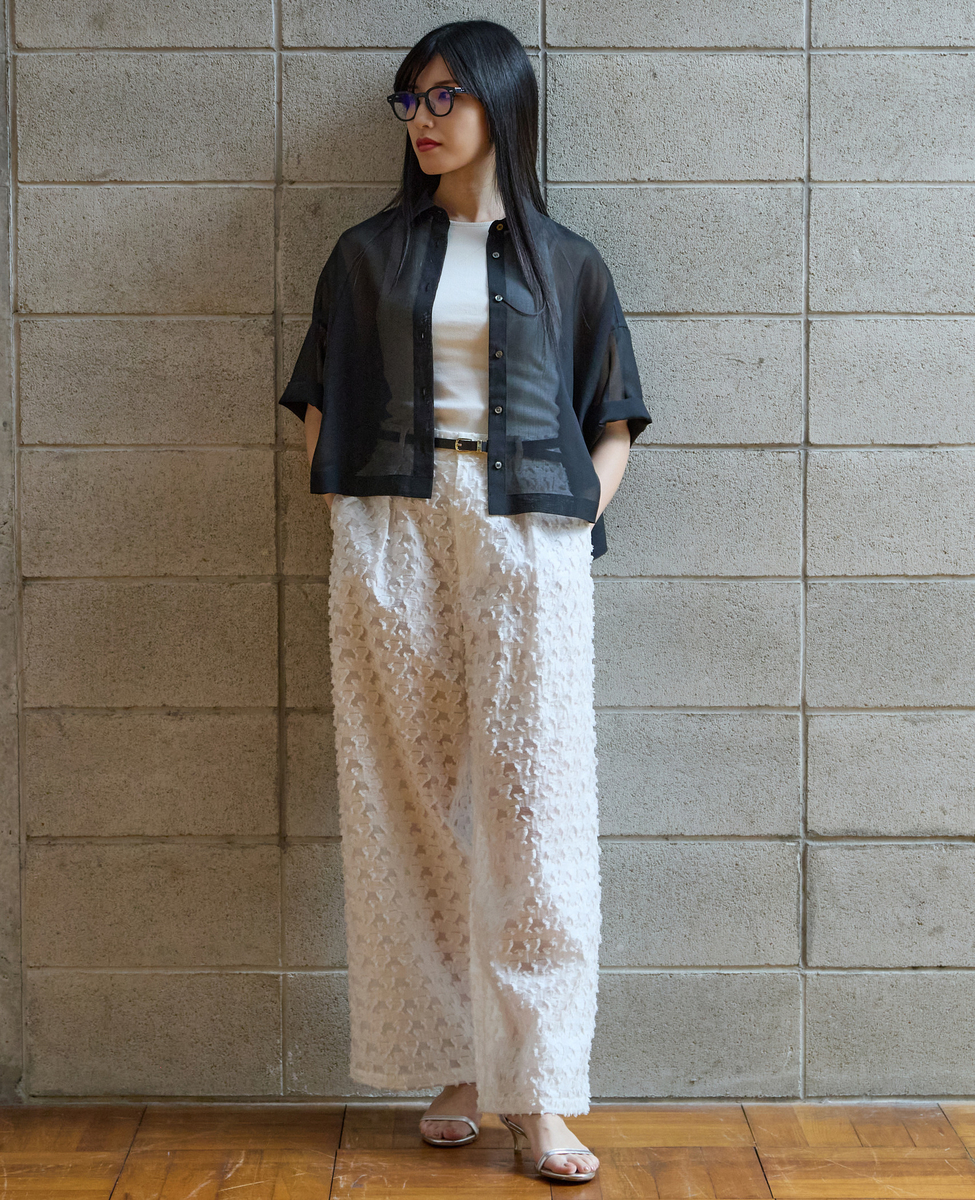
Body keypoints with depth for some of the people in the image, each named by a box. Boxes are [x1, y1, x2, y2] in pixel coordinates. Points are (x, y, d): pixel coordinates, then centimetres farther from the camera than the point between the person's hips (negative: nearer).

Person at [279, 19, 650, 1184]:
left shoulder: (565, 261, 11)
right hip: (391, 540, 2)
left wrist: (578, 521, -1)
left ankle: (536, 1094, -3)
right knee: (412, 800, 0)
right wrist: (349, 520, 3)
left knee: (530, 804, -7)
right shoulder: (368, 254, 14)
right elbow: (318, 401, 15)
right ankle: (453, 1067, 10)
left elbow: (611, 421, 13)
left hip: (525, 541, -1)